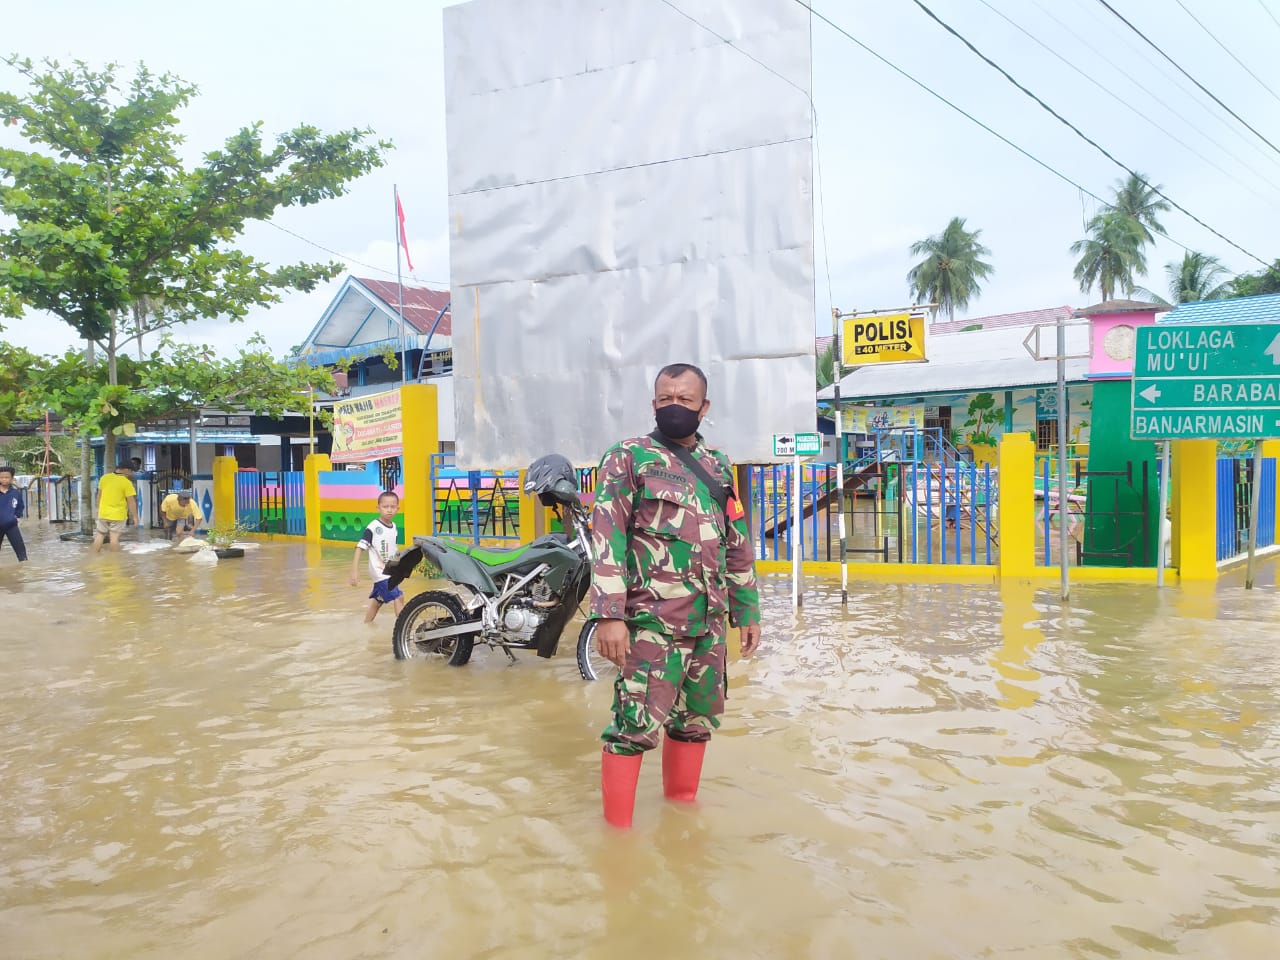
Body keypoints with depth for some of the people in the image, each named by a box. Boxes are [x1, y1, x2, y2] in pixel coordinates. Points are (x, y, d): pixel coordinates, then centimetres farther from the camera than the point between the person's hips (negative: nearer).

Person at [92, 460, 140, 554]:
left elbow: (99, 495, 11)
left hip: (103, 514, 5)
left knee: (99, 535, 14)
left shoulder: (104, 478, 2)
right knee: (115, 537, -3)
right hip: (118, 515, -4)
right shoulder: (127, 483, -14)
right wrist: (135, 517, -7)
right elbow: (131, 501, -13)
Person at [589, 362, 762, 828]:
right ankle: (618, 830, 4)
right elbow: (606, 539, -10)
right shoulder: (628, 458, -3)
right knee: (637, 725, -8)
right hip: (653, 620, -6)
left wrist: (747, 609, 17)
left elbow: (737, 545, 21)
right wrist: (610, 614, -19)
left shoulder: (718, 467, 15)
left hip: (709, 621, 6)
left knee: (696, 721, 14)